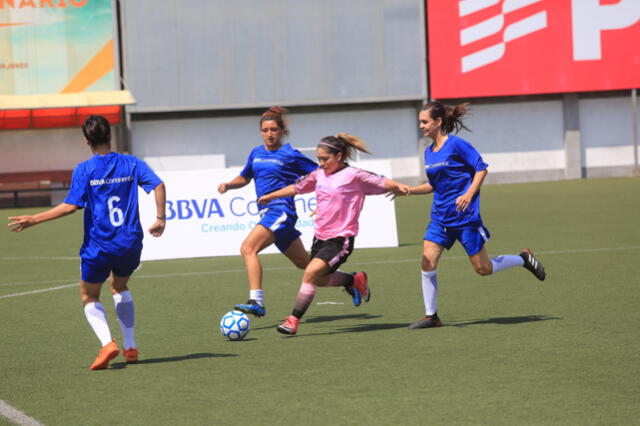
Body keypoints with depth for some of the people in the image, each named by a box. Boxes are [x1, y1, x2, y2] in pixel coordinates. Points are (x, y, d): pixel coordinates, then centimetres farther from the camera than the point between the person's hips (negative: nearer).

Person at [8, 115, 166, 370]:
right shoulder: (131, 164, 2)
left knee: (89, 296, 15)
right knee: (120, 287, 29)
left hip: (98, 246, -3)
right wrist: (160, 219, 1)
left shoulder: (84, 170, -8)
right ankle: (130, 347, 21)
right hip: (131, 244, 3)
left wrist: (34, 220, -9)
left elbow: (71, 206, -15)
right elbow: (158, 185, -8)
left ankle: (107, 344, -11)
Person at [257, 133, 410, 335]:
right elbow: (297, 187, 23)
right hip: (320, 236, 8)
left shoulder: (354, 175, -10)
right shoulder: (319, 175, 8)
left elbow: (381, 182, -13)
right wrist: (270, 196, 33)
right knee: (320, 280, 18)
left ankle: (293, 320, -15)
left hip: (340, 239, -8)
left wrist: (398, 186, -34)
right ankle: (355, 281, 44)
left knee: (311, 273, -21)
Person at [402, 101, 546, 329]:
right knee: (427, 263, -7)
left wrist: (468, 195, -21)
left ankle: (524, 258, 24)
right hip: (440, 216, 7)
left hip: (464, 215, -7)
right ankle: (431, 316, 0)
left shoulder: (456, 144, -12)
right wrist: (410, 190, 6)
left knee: (483, 268, 0)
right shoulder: (429, 152, 10)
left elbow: (481, 168, -9)